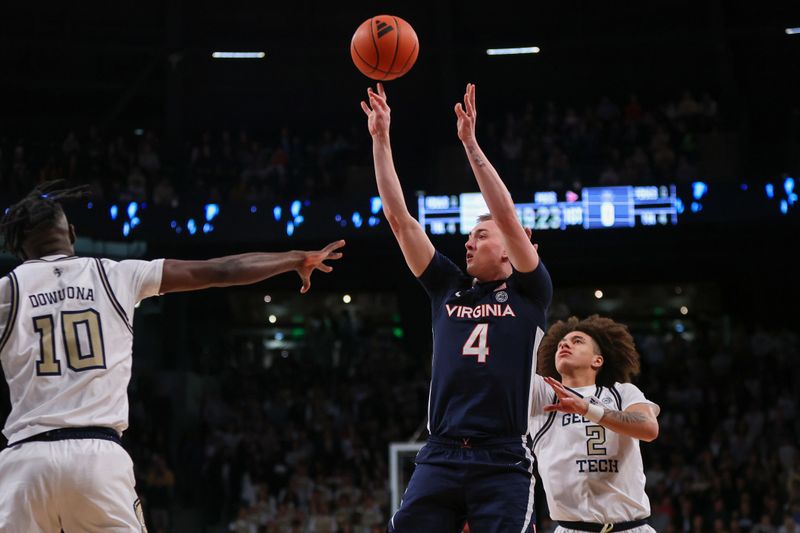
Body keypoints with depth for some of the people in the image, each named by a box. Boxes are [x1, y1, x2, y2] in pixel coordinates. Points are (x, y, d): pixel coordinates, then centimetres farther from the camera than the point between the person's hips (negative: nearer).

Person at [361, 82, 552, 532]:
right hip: (440, 456, 4)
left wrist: (470, 143, -7)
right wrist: (381, 139, 11)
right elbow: (400, 218, 13)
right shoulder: (448, 288, 16)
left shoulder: (529, 293, 6)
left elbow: (507, 218, -7)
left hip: (503, 462, -4)